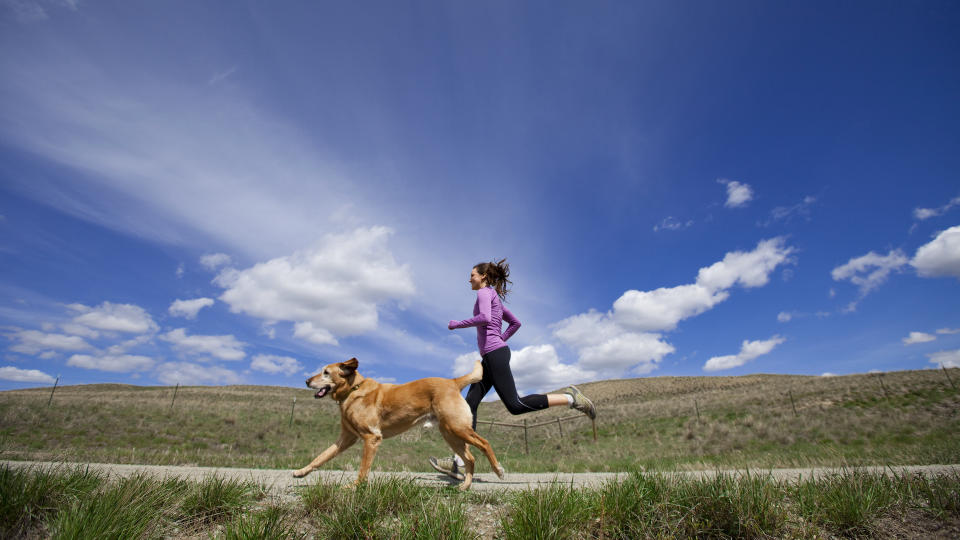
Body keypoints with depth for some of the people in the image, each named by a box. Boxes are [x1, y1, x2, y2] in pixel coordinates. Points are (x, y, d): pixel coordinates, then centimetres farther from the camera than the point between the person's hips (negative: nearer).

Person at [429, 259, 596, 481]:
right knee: (470, 403, 0)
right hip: (490, 358, 10)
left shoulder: (485, 292, -2)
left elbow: (484, 318, -22)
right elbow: (516, 323, 30)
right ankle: (458, 463, -4)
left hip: (495, 354, -10)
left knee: (515, 405, -14)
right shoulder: (496, 299, 25)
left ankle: (569, 398, -9)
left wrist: (457, 324, -10)